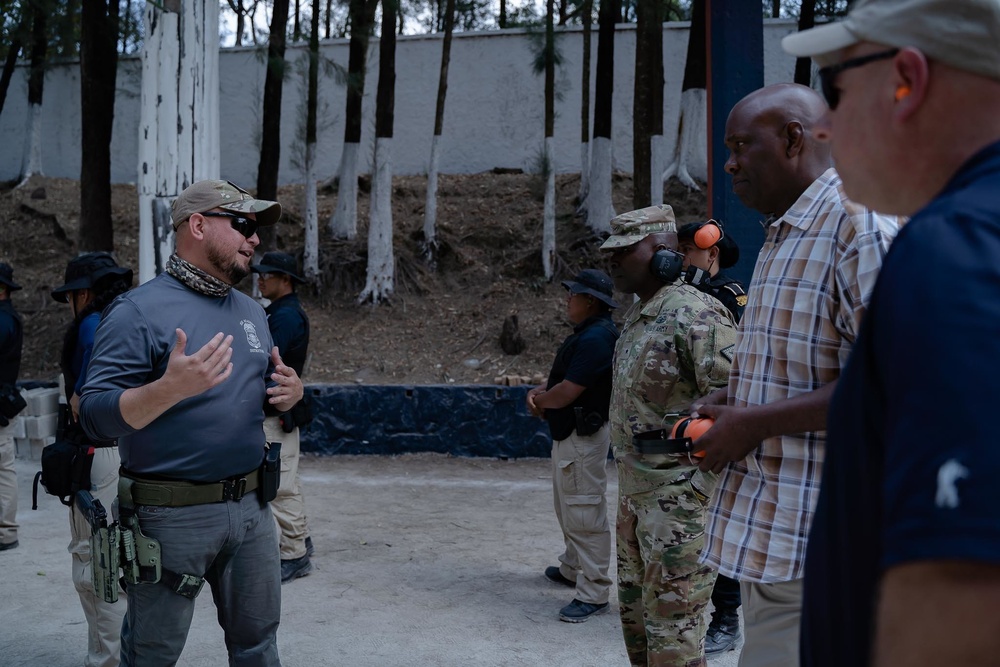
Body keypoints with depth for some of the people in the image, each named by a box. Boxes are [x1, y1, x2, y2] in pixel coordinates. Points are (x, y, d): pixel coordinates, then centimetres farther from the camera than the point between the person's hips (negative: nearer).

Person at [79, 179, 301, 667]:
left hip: (250, 505, 6)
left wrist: (290, 393, -2)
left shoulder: (251, 312, 11)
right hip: (171, 515, -6)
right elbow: (95, 416, -17)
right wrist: (170, 388, -33)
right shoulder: (139, 310, -11)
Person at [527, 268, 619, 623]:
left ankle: (594, 593, -3)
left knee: (585, 514, -8)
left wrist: (539, 400, -3)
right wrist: (539, 391, -2)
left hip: (584, 437, -12)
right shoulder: (584, 334, 14)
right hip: (567, 433, 12)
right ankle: (572, 569, 38)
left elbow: (567, 392, -24)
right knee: (567, 507, 23)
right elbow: (562, 378, 19)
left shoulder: (596, 338, -21)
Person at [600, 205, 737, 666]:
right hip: (634, 482, 10)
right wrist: (627, 478, 18)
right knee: (634, 607, 19)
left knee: (671, 616, -3)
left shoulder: (693, 314, -18)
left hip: (678, 487, -10)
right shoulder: (636, 315, 13)